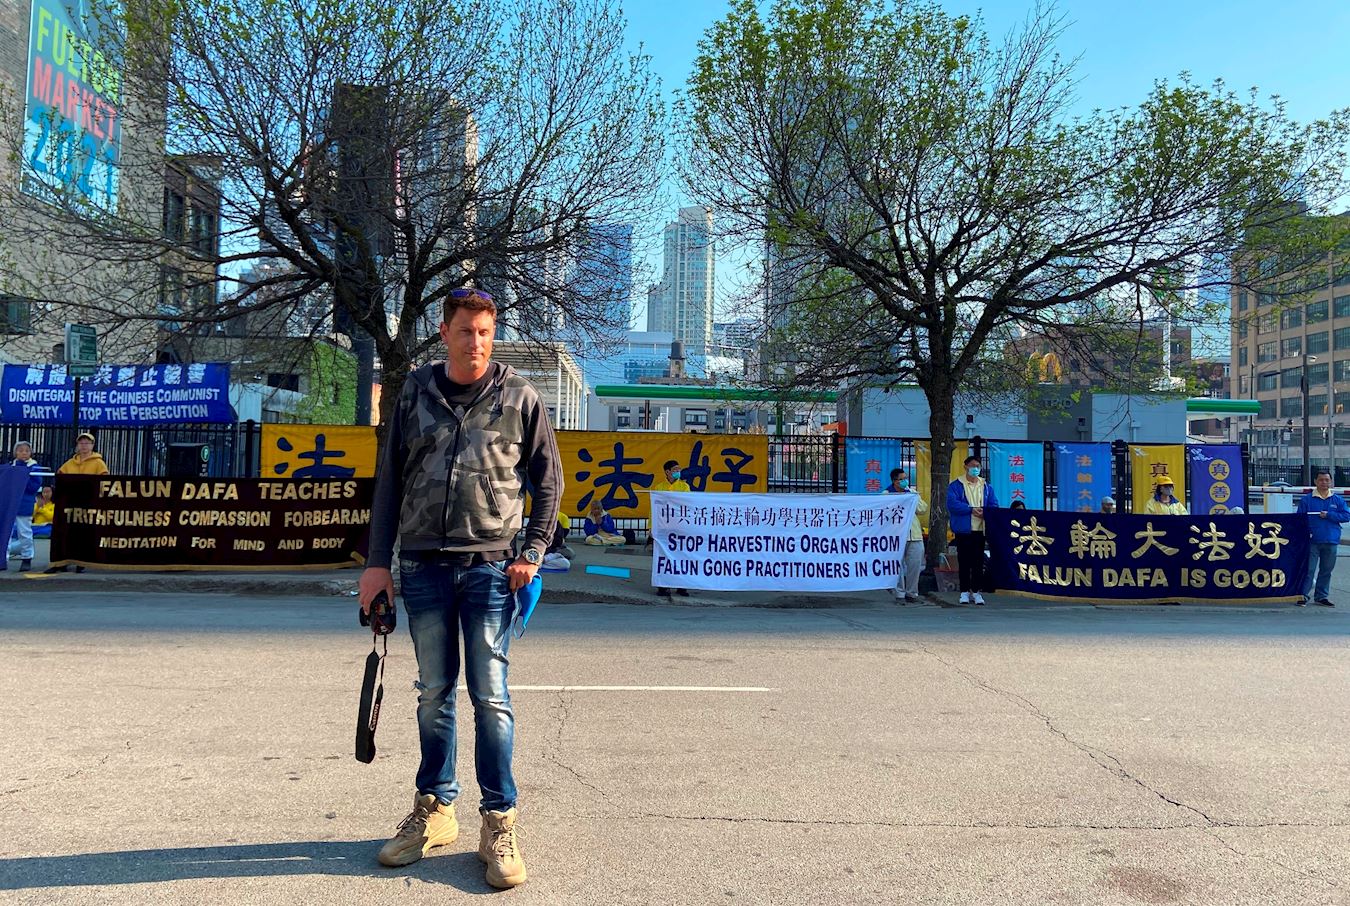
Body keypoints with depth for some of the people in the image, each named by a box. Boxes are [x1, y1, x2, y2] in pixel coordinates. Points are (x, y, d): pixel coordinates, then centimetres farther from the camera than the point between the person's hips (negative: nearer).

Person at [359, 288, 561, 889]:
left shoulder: (519, 396, 1)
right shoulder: (415, 392, 7)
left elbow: (548, 483, 5)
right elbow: (389, 480, 8)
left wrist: (532, 553, -4)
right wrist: (378, 562, 5)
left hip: (490, 565, -2)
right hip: (423, 565, 3)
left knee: (490, 695, -1)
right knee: (434, 693, 13)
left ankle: (499, 823, 10)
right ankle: (434, 810, 27)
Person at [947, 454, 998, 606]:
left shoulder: (986, 486, 12)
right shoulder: (955, 485, 0)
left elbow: (994, 505, 6)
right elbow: (952, 505, -13)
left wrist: (983, 512, -14)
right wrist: (971, 509, -19)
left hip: (981, 530, 3)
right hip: (963, 529, -3)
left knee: (978, 561, 5)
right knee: (964, 561, 2)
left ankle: (976, 591, 12)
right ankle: (964, 591, 10)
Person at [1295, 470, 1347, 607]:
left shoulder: (1337, 500, 7)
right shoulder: (1307, 500, 0)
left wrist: (1329, 515, -11)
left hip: (1331, 541, 3)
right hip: (1312, 541, -3)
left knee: (1326, 570, 11)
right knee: (1308, 570, -4)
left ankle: (1321, 596, 21)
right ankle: (1303, 595, 2)